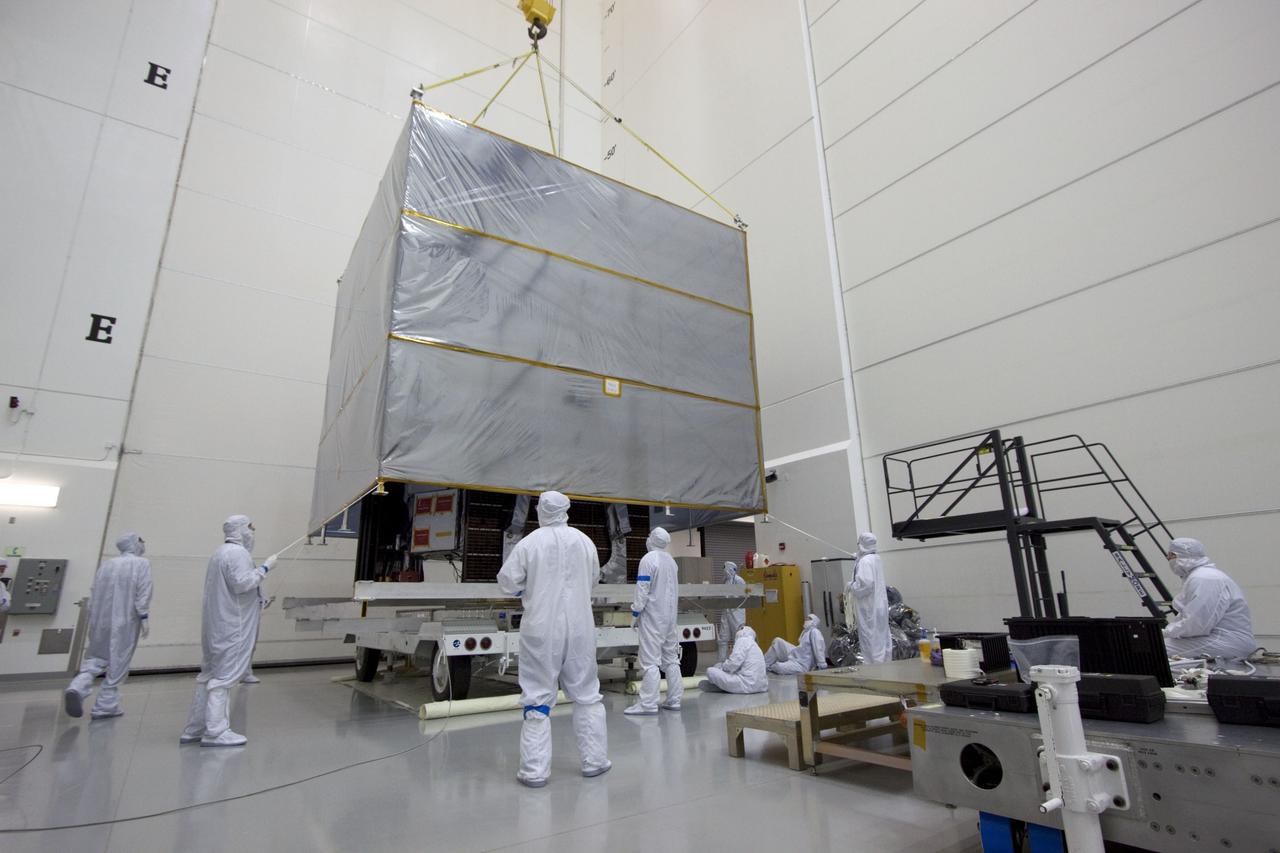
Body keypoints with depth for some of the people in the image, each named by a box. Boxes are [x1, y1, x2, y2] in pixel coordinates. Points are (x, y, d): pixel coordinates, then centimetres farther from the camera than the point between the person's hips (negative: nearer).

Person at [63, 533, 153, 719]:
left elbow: (93, 594, 12)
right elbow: (143, 594, -13)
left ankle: (77, 688, -9)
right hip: (125, 622, -5)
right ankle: (104, 707, 8)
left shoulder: (106, 564, 12)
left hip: (101, 621, 5)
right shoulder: (142, 563, -5)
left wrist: (93, 620, 18)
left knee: (96, 658, 16)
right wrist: (144, 618, -10)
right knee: (117, 664, 5)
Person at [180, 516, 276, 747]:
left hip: (216, 624, 10)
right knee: (224, 676, -5)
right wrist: (264, 568, -15)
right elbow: (241, 584, -23)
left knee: (210, 674, 14)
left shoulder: (219, 553, 17)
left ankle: (194, 729, 19)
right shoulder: (238, 552, -14)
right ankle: (215, 732, -2)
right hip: (231, 625, -10)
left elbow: (225, 586, 18)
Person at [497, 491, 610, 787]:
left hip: (541, 630, -2)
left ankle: (535, 770, 11)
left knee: (538, 696, 7)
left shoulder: (528, 543, -10)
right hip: (579, 628, 2)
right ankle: (594, 760, 23)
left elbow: (507, 582, -4)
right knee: (586, 693, 14)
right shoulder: (584, 541, -3)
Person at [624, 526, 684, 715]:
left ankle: (648, 704, -5)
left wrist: (635, 613, -9)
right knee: (671, 659, 11)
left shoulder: (648, 559, -12)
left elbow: (642, 590, -15)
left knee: (650, 661, -6)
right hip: (670, 615, 8)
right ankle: (674, 700, 14)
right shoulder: (671, 561, 11)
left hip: (652, 617, -7)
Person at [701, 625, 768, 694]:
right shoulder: (755, 645, 23)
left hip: (747, 684, -9)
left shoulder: (742, 640, -3)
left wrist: (722, 667, 3)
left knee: (711, 671, -9)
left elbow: (734, 663, -15)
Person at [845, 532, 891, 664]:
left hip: (869, 607, -9)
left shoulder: (865, 561, -19)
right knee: (882, 636, 15)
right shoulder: (877, 559, 9)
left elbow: (866, 583, -27)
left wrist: (851, 586, -12)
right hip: (880, 605, 9)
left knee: (871, 639, -2)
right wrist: (854, 584, 12)